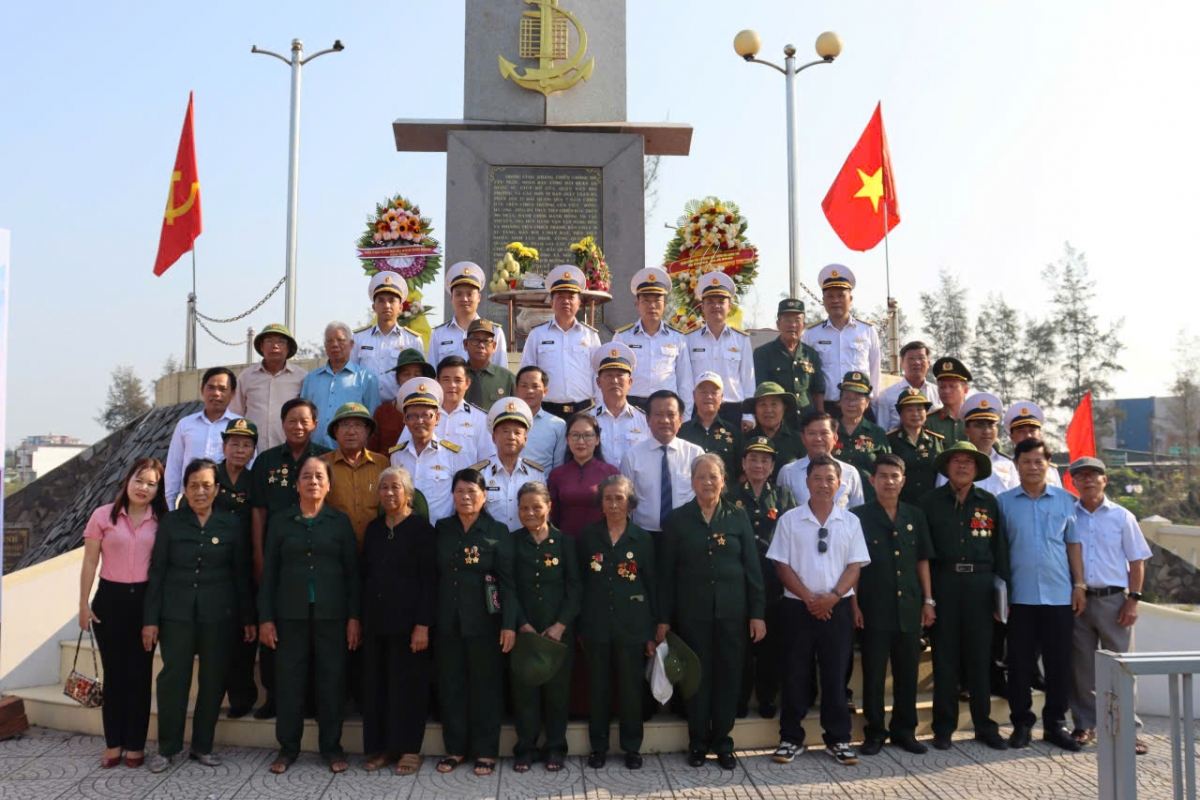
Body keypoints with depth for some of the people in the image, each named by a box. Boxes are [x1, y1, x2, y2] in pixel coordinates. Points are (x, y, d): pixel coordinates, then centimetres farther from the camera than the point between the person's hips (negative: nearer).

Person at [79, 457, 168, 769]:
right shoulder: (103, 515, -2)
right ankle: (113, 744, 17)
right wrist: (84, 604, -2)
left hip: (145, 601, 1)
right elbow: (90, 563, 0)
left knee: (139, 673, 6)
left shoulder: (161, 521, 0)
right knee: (114, 672, 7)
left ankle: (135, 744, 16)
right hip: (110, 599, 0)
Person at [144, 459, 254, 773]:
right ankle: (168, 747, 14)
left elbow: (240, 574, 5)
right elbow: (157, 573, 2)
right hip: (177, 614, -1)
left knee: (213, 680, 6)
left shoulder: (231, 524, 3)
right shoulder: (171, 523, 2)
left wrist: (247, 618, 4)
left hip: (218, 615, 1)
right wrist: (150, 619, -2)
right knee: (173, 678, -2)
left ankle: (203, 745, 21)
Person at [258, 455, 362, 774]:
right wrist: (265, 618, -1)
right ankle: (288, 747, 17)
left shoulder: (340, 521, 4)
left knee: (333, 681, 3)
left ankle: (331, 747, 16)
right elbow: (269, 572, 6)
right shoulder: (280, 521, 6)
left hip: (332, 614, 0)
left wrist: (354, 617, -3)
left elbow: (352, 571, 3)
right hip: (291, 614, 1)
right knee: (289, 682, 4)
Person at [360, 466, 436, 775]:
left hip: (408, 619, -5)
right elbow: (365, 575, 13)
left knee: (408, 685, 2)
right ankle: (381, 746, 19)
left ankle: (409, 749, 12)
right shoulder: (373, 528, 11)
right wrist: (359, 618, 6)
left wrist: (423, 624, -17)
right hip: (375, 619, 5)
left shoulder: (421, 527, -6)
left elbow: (429, 579, -11)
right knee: (375, 684, 8)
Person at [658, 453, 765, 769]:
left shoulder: (738, 517, 4)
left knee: (728, 675, 6)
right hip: (692, 611, -1)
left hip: (732, 611, 1)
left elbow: (752, 568, 3)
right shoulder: (677, 519, 2)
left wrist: (757, 613, -2)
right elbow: (666, 572, 1)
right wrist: (663, 618, -2)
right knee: (696, 675, 5)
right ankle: (698, 742, 18)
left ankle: (723, 741, 19)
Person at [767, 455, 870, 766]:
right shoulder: (790, 520, 0)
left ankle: (838, 739, 17)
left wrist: (833, 596, -13)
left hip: (836, 608, 1)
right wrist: (808, 597, -11)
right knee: (795, 674, 5)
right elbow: (782, 565, -2)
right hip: (797, 606, -1)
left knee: (836, 674, 6)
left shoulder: (850, 521, 5)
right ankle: (791, 738, 15)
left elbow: (855, 566, 2)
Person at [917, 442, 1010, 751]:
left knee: (980, 655, 6)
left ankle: (984, 725, 17)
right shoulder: (931, 502, 5)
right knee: (944, 655, 4)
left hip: (979, 583, 1)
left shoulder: (989, 503, 9)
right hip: (943, 583, -1)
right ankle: (944, 728, 12)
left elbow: (1000, 547, 10)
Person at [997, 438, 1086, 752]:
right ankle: (1022, 723, 15)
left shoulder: (1065, 500, 8)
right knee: (1020, 663, 4)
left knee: (1059, 663, 6)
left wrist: (1080, 584, 3)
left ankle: (1055, 724, 18)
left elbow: (1074, 544, 9)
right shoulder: (1004, 502, 4)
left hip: (1060, 595, 1)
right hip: (1020, 596, -1)